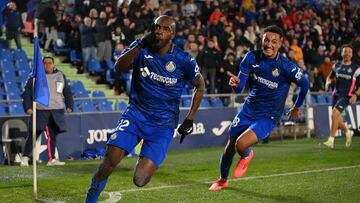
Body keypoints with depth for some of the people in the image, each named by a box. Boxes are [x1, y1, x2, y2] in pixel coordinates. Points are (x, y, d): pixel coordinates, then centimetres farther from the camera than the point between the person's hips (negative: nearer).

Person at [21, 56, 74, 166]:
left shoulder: (60, 76, 13)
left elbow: (67, 92, 19)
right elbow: (27, 93, 3)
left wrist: (69, 105, 8)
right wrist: (28, 107, -7)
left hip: (57, 111, 3)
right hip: (40, 111, -3)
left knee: (52, 135, 6)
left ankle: (52, 159, 12)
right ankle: (25, 157, 1)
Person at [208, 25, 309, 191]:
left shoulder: (286, 66, -20)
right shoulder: (252, 57, -9)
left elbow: (304, 84, -1)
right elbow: (239, 88, -9)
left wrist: (297, 107, 11)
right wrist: (235, 83, -34)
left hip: (268, 117, -4)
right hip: (248, 110, 4)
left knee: (241, 144, -24)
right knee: (230, 145, 13)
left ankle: (246, 156, 16)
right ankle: (223, 180, 42)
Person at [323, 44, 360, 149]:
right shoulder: (336, 66, 11)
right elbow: (330, 77, 26)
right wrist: (328, 82, 4)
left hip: (346, 96, -5)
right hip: (336, 94, 5)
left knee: (334, 114, -22)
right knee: (337, 119, 7)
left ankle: (331, 140, -19)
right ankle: (348, 132, 38)